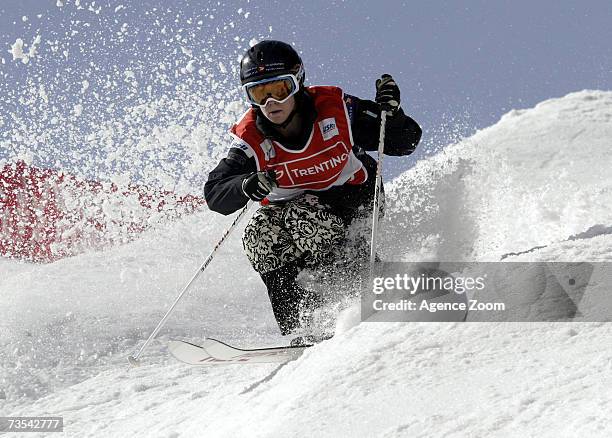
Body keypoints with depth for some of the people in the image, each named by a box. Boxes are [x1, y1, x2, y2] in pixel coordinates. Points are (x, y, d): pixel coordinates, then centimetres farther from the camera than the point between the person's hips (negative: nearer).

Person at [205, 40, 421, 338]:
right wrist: (248, 186, -41)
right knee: (260, 235, -26)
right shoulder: (250, 138, -15)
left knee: (302, 216, -33)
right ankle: (298, 326, -20)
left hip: (354, 202, -3)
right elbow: (215, 195, -21)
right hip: (290, 208, 3)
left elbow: (406, 142, -13)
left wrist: (390, 112, -34)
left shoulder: (336, 109, -19)